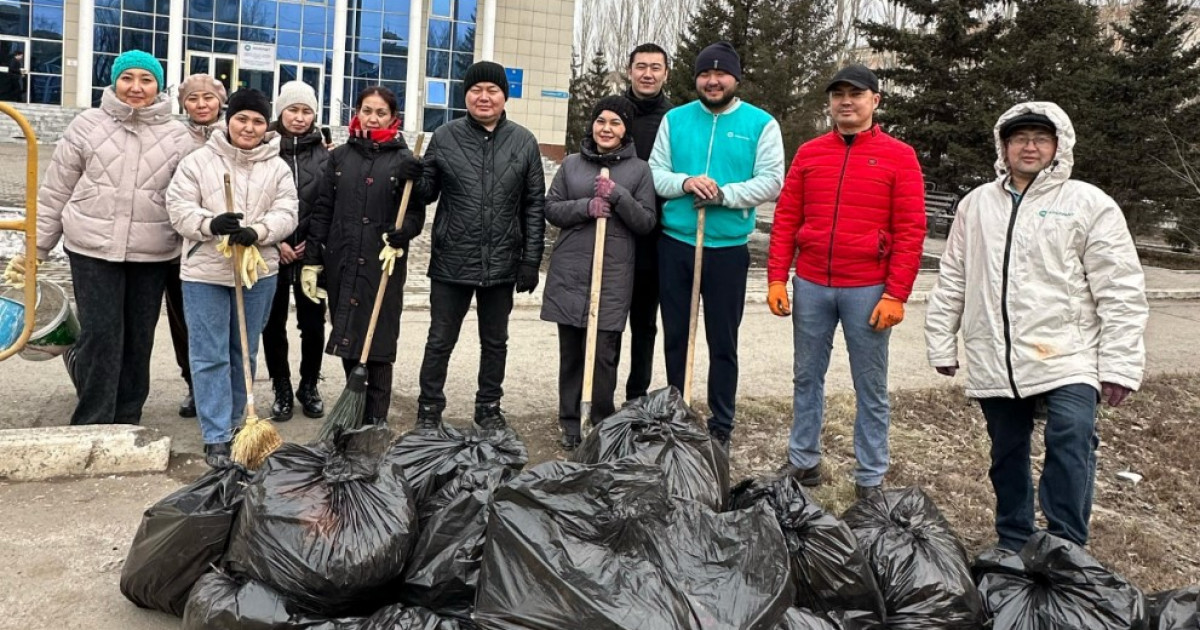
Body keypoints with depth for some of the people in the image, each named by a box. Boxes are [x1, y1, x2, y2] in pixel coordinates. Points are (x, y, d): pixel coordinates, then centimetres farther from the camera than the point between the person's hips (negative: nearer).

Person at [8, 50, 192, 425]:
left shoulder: (177, 137, 4)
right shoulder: (87, 126, 2)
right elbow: (56, 191, 6)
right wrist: (34, 246, 6)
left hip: (152, 254, 2)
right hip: (93, 249, -1)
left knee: (139, 339, 9)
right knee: (99, 335, -5)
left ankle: (126, 420, 23)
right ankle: (92, 423, 7)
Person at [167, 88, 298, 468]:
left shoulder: (278, 168, 6)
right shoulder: (198, 161, 0)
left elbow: (286, 214, -3)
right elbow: (179, 209, -5)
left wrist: (257, 232, -22)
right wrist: (211, 224, -25)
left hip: (258, 271, 3)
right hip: (205, 272, -2)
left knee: (245, 354, 13)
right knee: (210, 356, -2)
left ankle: (233, 424, 29)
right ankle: (216, 437, 3)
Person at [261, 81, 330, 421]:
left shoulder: (324, 155, 5)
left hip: (311, 253, 1)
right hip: (272, 251, -1)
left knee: (313, 323, 5)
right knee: (273, 324, 5)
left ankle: (309, 387, 22)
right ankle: (282, 390, 17)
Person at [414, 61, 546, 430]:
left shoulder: (523, 142, 2)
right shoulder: (445, 137, 0)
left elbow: (534, 205, 2)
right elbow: (426, 192, 5)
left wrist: (531, 259, -2)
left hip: (502, 263, 1)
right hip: (452, 261, -1)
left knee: (495, 342, 15)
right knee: (440, 341, 8)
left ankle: (489, 407, 30)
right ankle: (429, 409, 22)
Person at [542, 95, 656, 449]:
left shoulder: (639, 169, 5)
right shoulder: (571, 164, 10)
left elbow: (647, 222, 1)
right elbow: (551, 209, 7)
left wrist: (618, 196, -14)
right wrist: (585, 207, -10)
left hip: (614, 274, -2)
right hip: (570, 271, 2)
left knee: (603, 353, -5)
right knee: (570, 350, 8)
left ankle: (603, 424, 12)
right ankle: (569, 421, 21)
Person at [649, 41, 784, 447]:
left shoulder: (761, 124, 0)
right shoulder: (674, 120, 7)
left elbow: (771, 182, -7)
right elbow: (654, 174, 3)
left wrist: (724, 194, -20)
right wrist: (685, 183, -17)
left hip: (728, 248, -2)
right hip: (674, 243, 3)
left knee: (723, 342, 5)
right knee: (675, 336, 13)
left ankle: (721, 426, 17)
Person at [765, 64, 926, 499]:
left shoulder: (899, 157, -1)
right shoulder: (809, 153, 8)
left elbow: (911, 231, -5)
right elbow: (786, 218, 7)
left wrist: (896, 295, -10)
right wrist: (777, 279, 0)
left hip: (868, 290, -3)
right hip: (811, 286, 3)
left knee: (870, 388, 6)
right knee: (807, 377, 12)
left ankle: (871, 479, 16)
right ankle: (803, 461, 26)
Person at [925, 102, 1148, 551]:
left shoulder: (1090, 204, -1)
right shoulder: (977, 204, 11)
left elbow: (1121, 293, -4)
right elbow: (952, 281, 13)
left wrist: (1120, 365, -9)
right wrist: (941, 344, 11)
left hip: (1067, 360, -4)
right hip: (993, 362, 4)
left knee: (1071, 448, -18)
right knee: (1007, 456, 13)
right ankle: (1013, 547, 29)